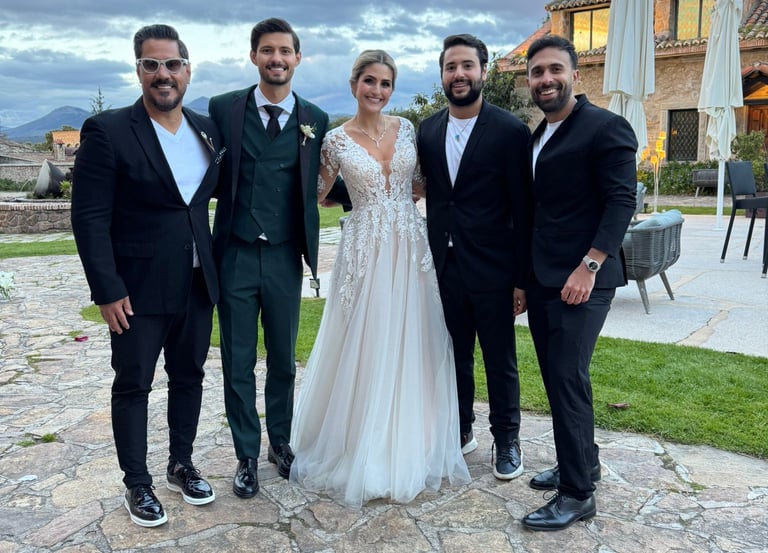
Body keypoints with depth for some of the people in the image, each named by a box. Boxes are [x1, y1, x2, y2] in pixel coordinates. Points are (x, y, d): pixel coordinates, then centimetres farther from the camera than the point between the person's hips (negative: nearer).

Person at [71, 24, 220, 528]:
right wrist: (107, 290, -15)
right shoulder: (107, 131, -10)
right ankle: (137, 485, 25)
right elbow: (90, 217, -12)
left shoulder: (207, 130, 5)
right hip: (139, 290, -5)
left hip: (197, 284, 5)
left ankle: (182, 466, 35)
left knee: (189, 378, 16)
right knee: (133, 385, 9)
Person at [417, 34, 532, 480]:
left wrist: (522, 279, -10)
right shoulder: (427, 130, 6)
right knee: (455, 357, 17)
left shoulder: (510, 131, -8)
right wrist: (429, 261, 5)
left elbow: (523, 210, -9)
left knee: (501, 362, 10)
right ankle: (460, 431, 36)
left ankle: (507, 441, 29)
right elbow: (430, 195, 9)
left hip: (492, 271, -4)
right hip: (444, 267, 4)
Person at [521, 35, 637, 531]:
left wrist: (589, 267, -22)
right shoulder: (538, 137, 16)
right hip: (541, 279, 8)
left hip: (580, 279, -8)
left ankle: (578, 494, 6)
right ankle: (583, 461, 30)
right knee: (556, 376, 13)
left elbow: (622, 202, -15)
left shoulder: (606, 127, -8)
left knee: (568, 379, -7)